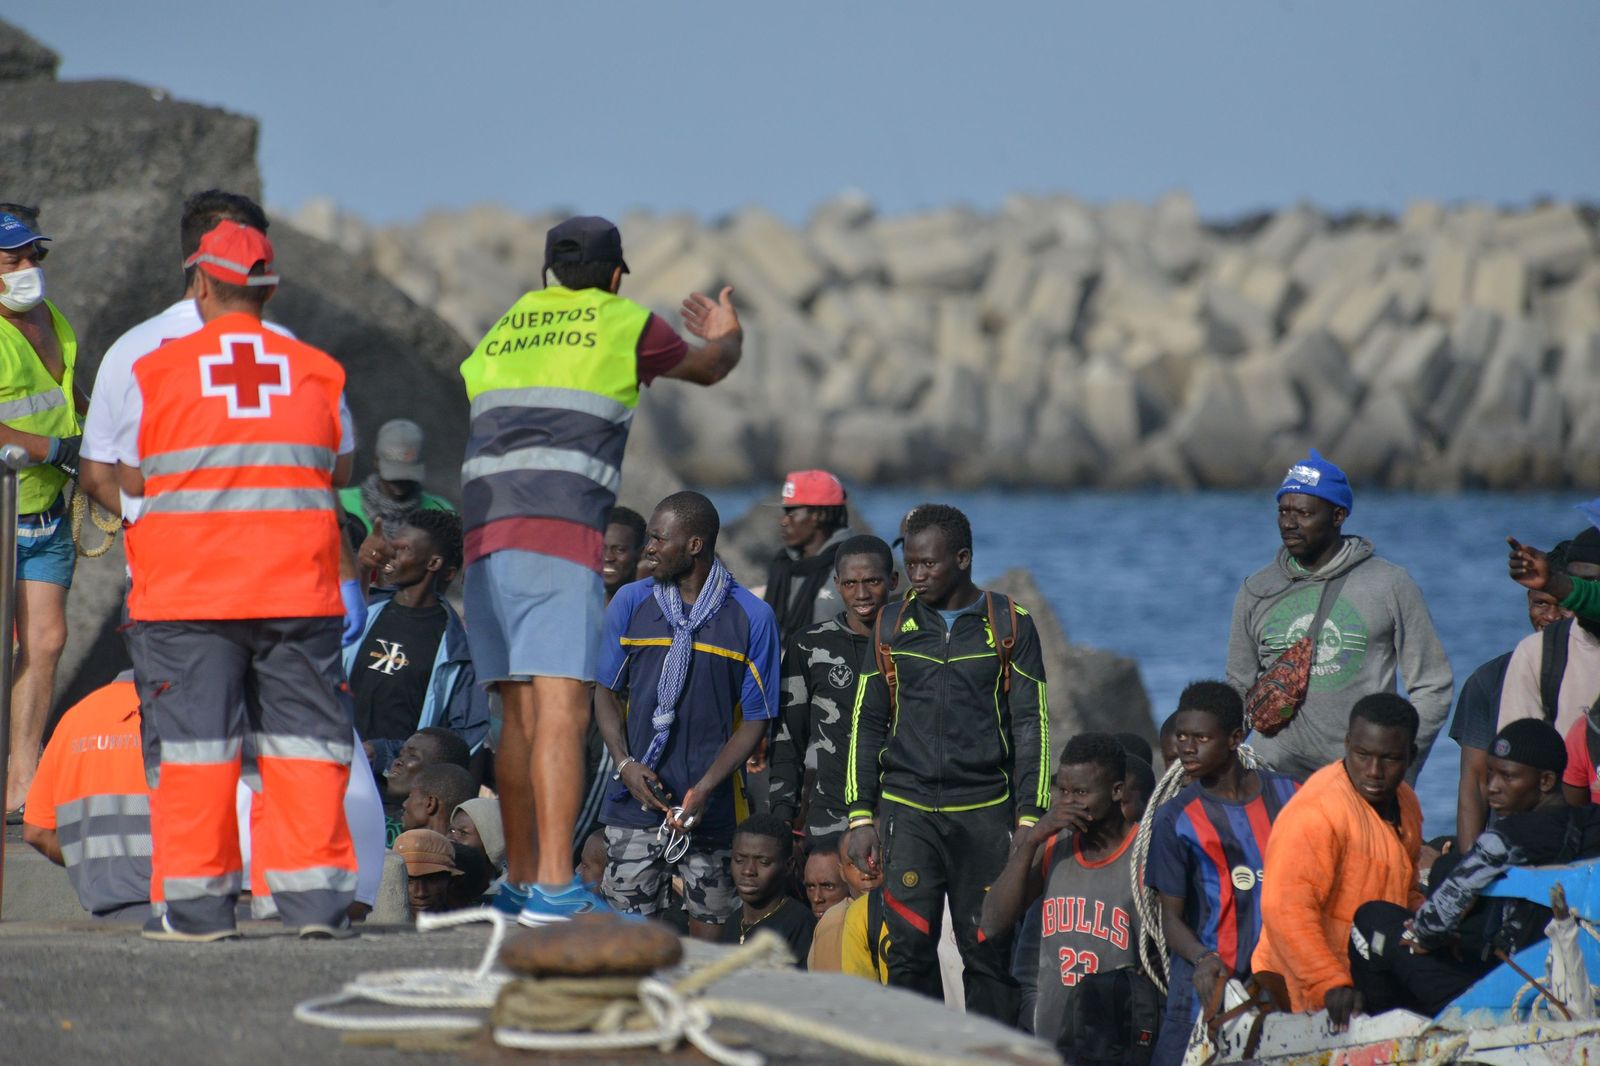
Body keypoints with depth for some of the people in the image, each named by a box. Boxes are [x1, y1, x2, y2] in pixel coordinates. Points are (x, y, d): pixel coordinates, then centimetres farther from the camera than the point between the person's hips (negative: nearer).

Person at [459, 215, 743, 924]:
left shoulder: (502, 331, 25)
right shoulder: (625, 323, 13)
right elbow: (707, 368, 32)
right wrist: (727, 336, 53)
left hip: (479, 529, 6)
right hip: (558, 527, -6)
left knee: (519, 713, 13)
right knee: (562, 709, -13)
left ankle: (521, 884, 15)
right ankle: (554, 888, -24)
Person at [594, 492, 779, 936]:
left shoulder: (751, 617, -1)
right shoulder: (631, 603, 7)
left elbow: (755, 718, -1)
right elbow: (606, 693, 11)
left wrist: (705, 789, -14)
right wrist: (626, 765, -7)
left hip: (712, 811, -2)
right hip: (637, 801, 2)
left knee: (710, 930, 0)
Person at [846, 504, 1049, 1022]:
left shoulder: (1009, 626, 3)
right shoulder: (893, 625, 10)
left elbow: (1031, 727, 3)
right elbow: (867, 723, 13)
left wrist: (1028, 819, -5)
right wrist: (861, 815, 5)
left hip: (984, 811, -1)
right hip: (908, 809, 1)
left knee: (989, 953, -2)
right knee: (908, 951, -8)